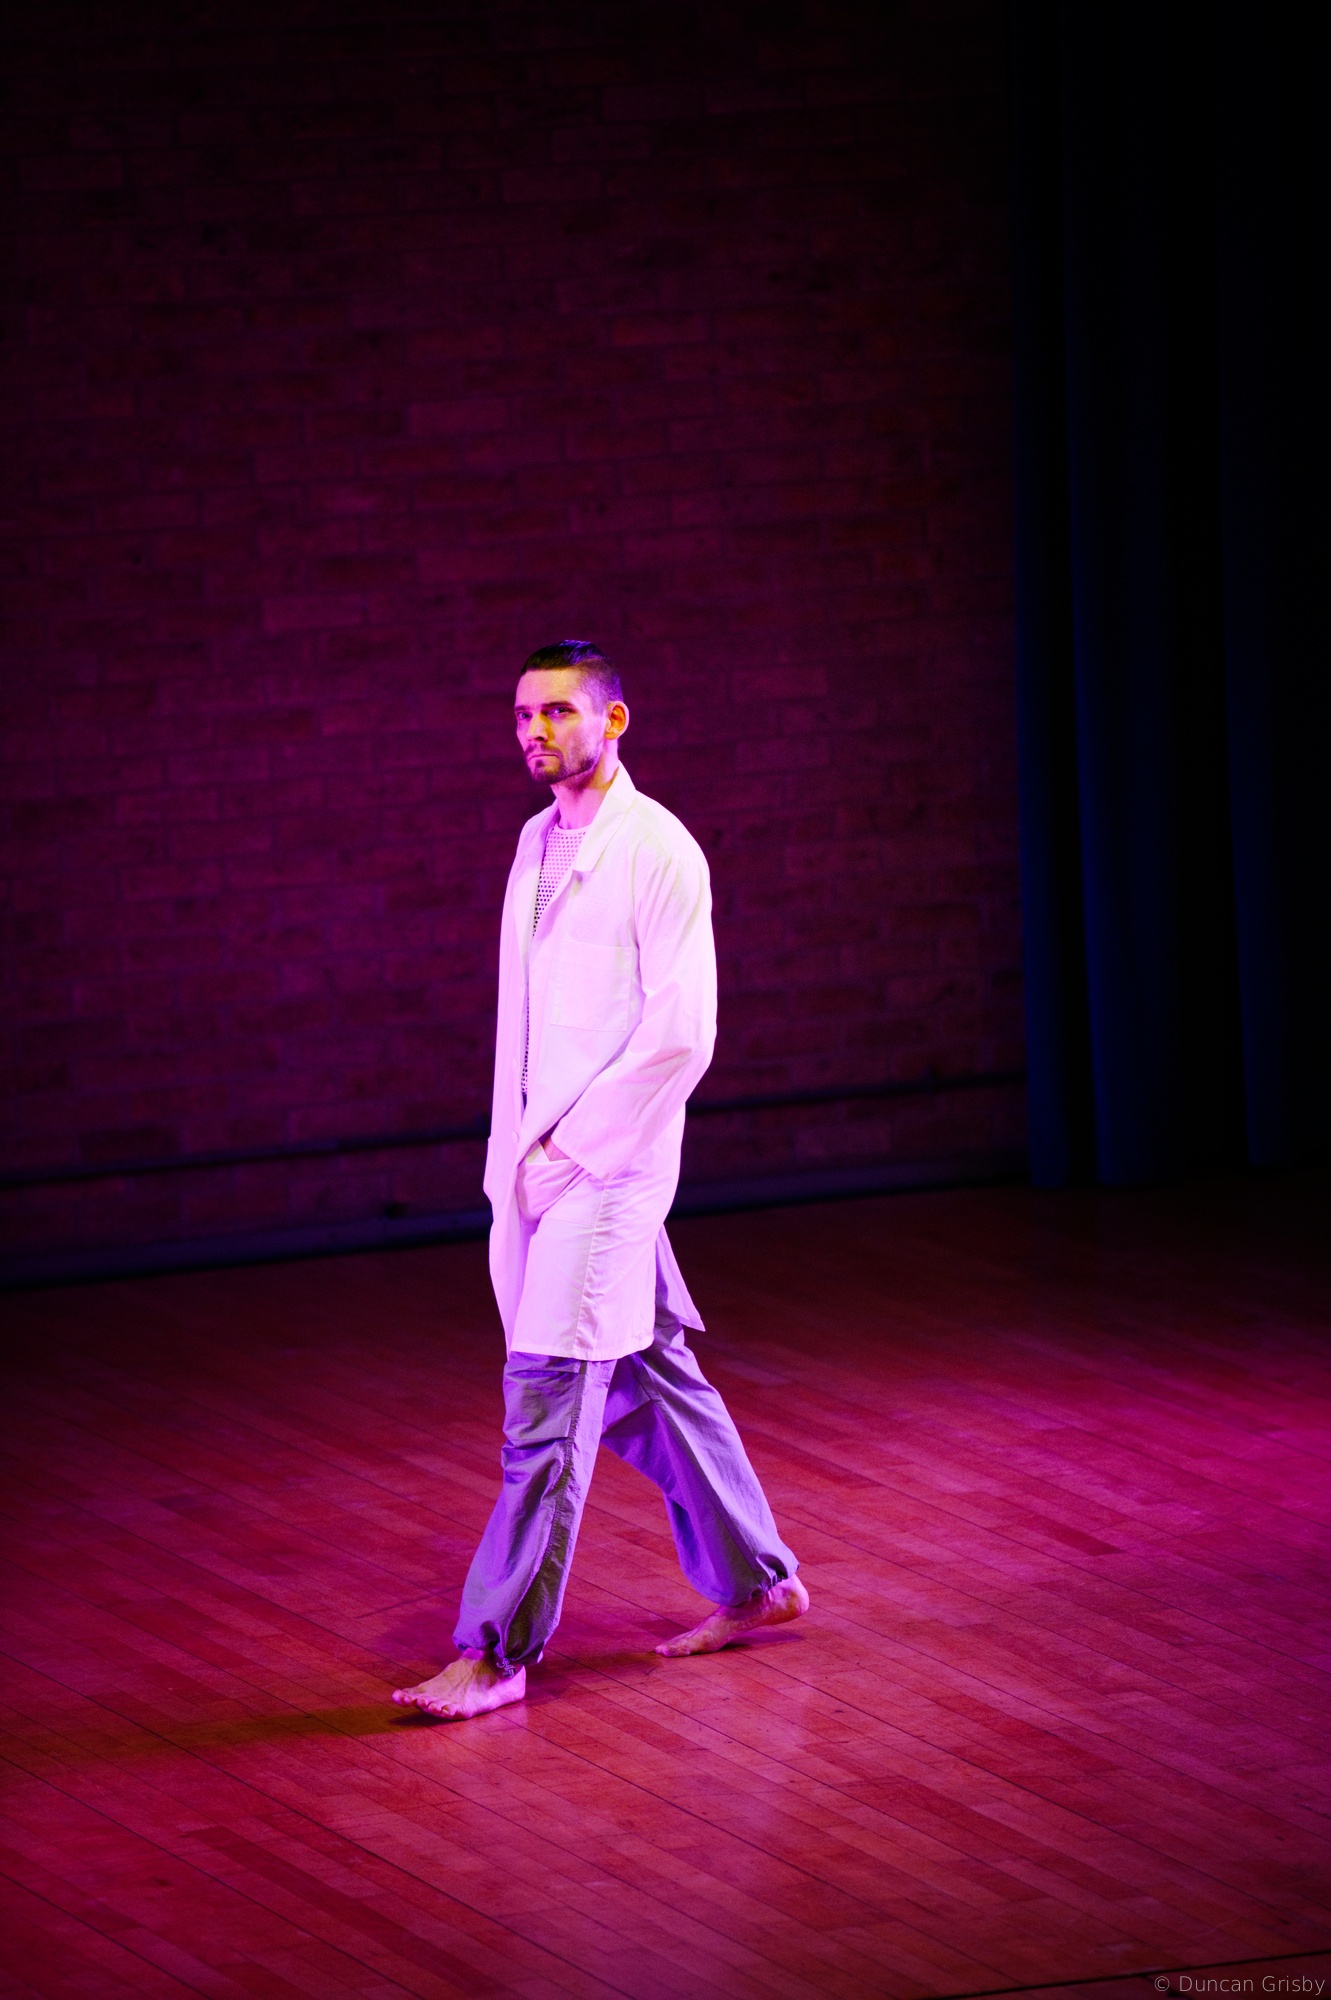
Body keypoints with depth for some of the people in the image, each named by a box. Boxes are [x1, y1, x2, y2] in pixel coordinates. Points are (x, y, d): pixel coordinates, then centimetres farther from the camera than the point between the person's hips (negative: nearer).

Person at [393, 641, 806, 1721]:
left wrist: (571, 1144, -15)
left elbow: (682, 1035, -16)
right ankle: (755, 1581, 27)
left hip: (608, 1166, -8)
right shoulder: (539, 842, 13)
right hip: (539, 1160, 8)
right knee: (648, 1377, 15)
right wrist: (516, 1150, 10)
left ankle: (498, 1652, -11)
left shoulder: (658, 853, -11)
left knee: (547, 1398, -11)